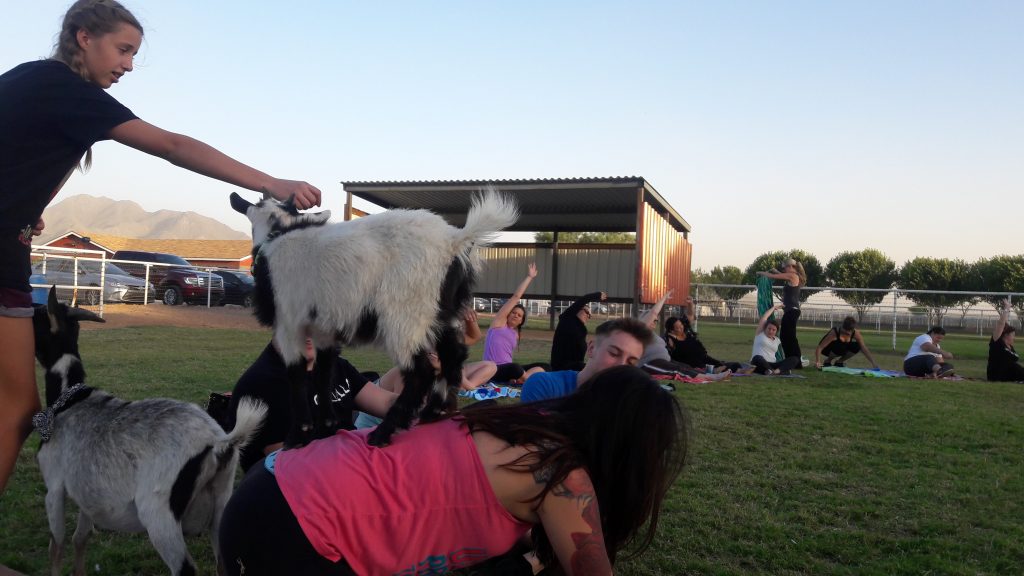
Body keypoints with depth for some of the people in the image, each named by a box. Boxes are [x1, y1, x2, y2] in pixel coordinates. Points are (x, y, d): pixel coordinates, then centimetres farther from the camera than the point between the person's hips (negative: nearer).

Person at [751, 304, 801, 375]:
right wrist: (774, 307, 15)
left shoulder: (777, 341, 22)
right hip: (759, 366, -5)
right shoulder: (759, 334, 9)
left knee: (795, 359, -14)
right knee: (757, 358, -42)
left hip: (771, 365, 5)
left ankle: (777, 371, -41)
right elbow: (764, 317, 6)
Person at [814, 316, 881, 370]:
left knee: (857, 346, -21)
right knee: (840, 347, -36)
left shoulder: (855, 333, -19)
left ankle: (839, 362, 0)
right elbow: (819, 348, -35)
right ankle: (827, 361, -9)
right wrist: (817, 362, -47)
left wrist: (873, 363, -24)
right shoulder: (835, 332, -33)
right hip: (827, 348, -5)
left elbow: (864, 348, -16)